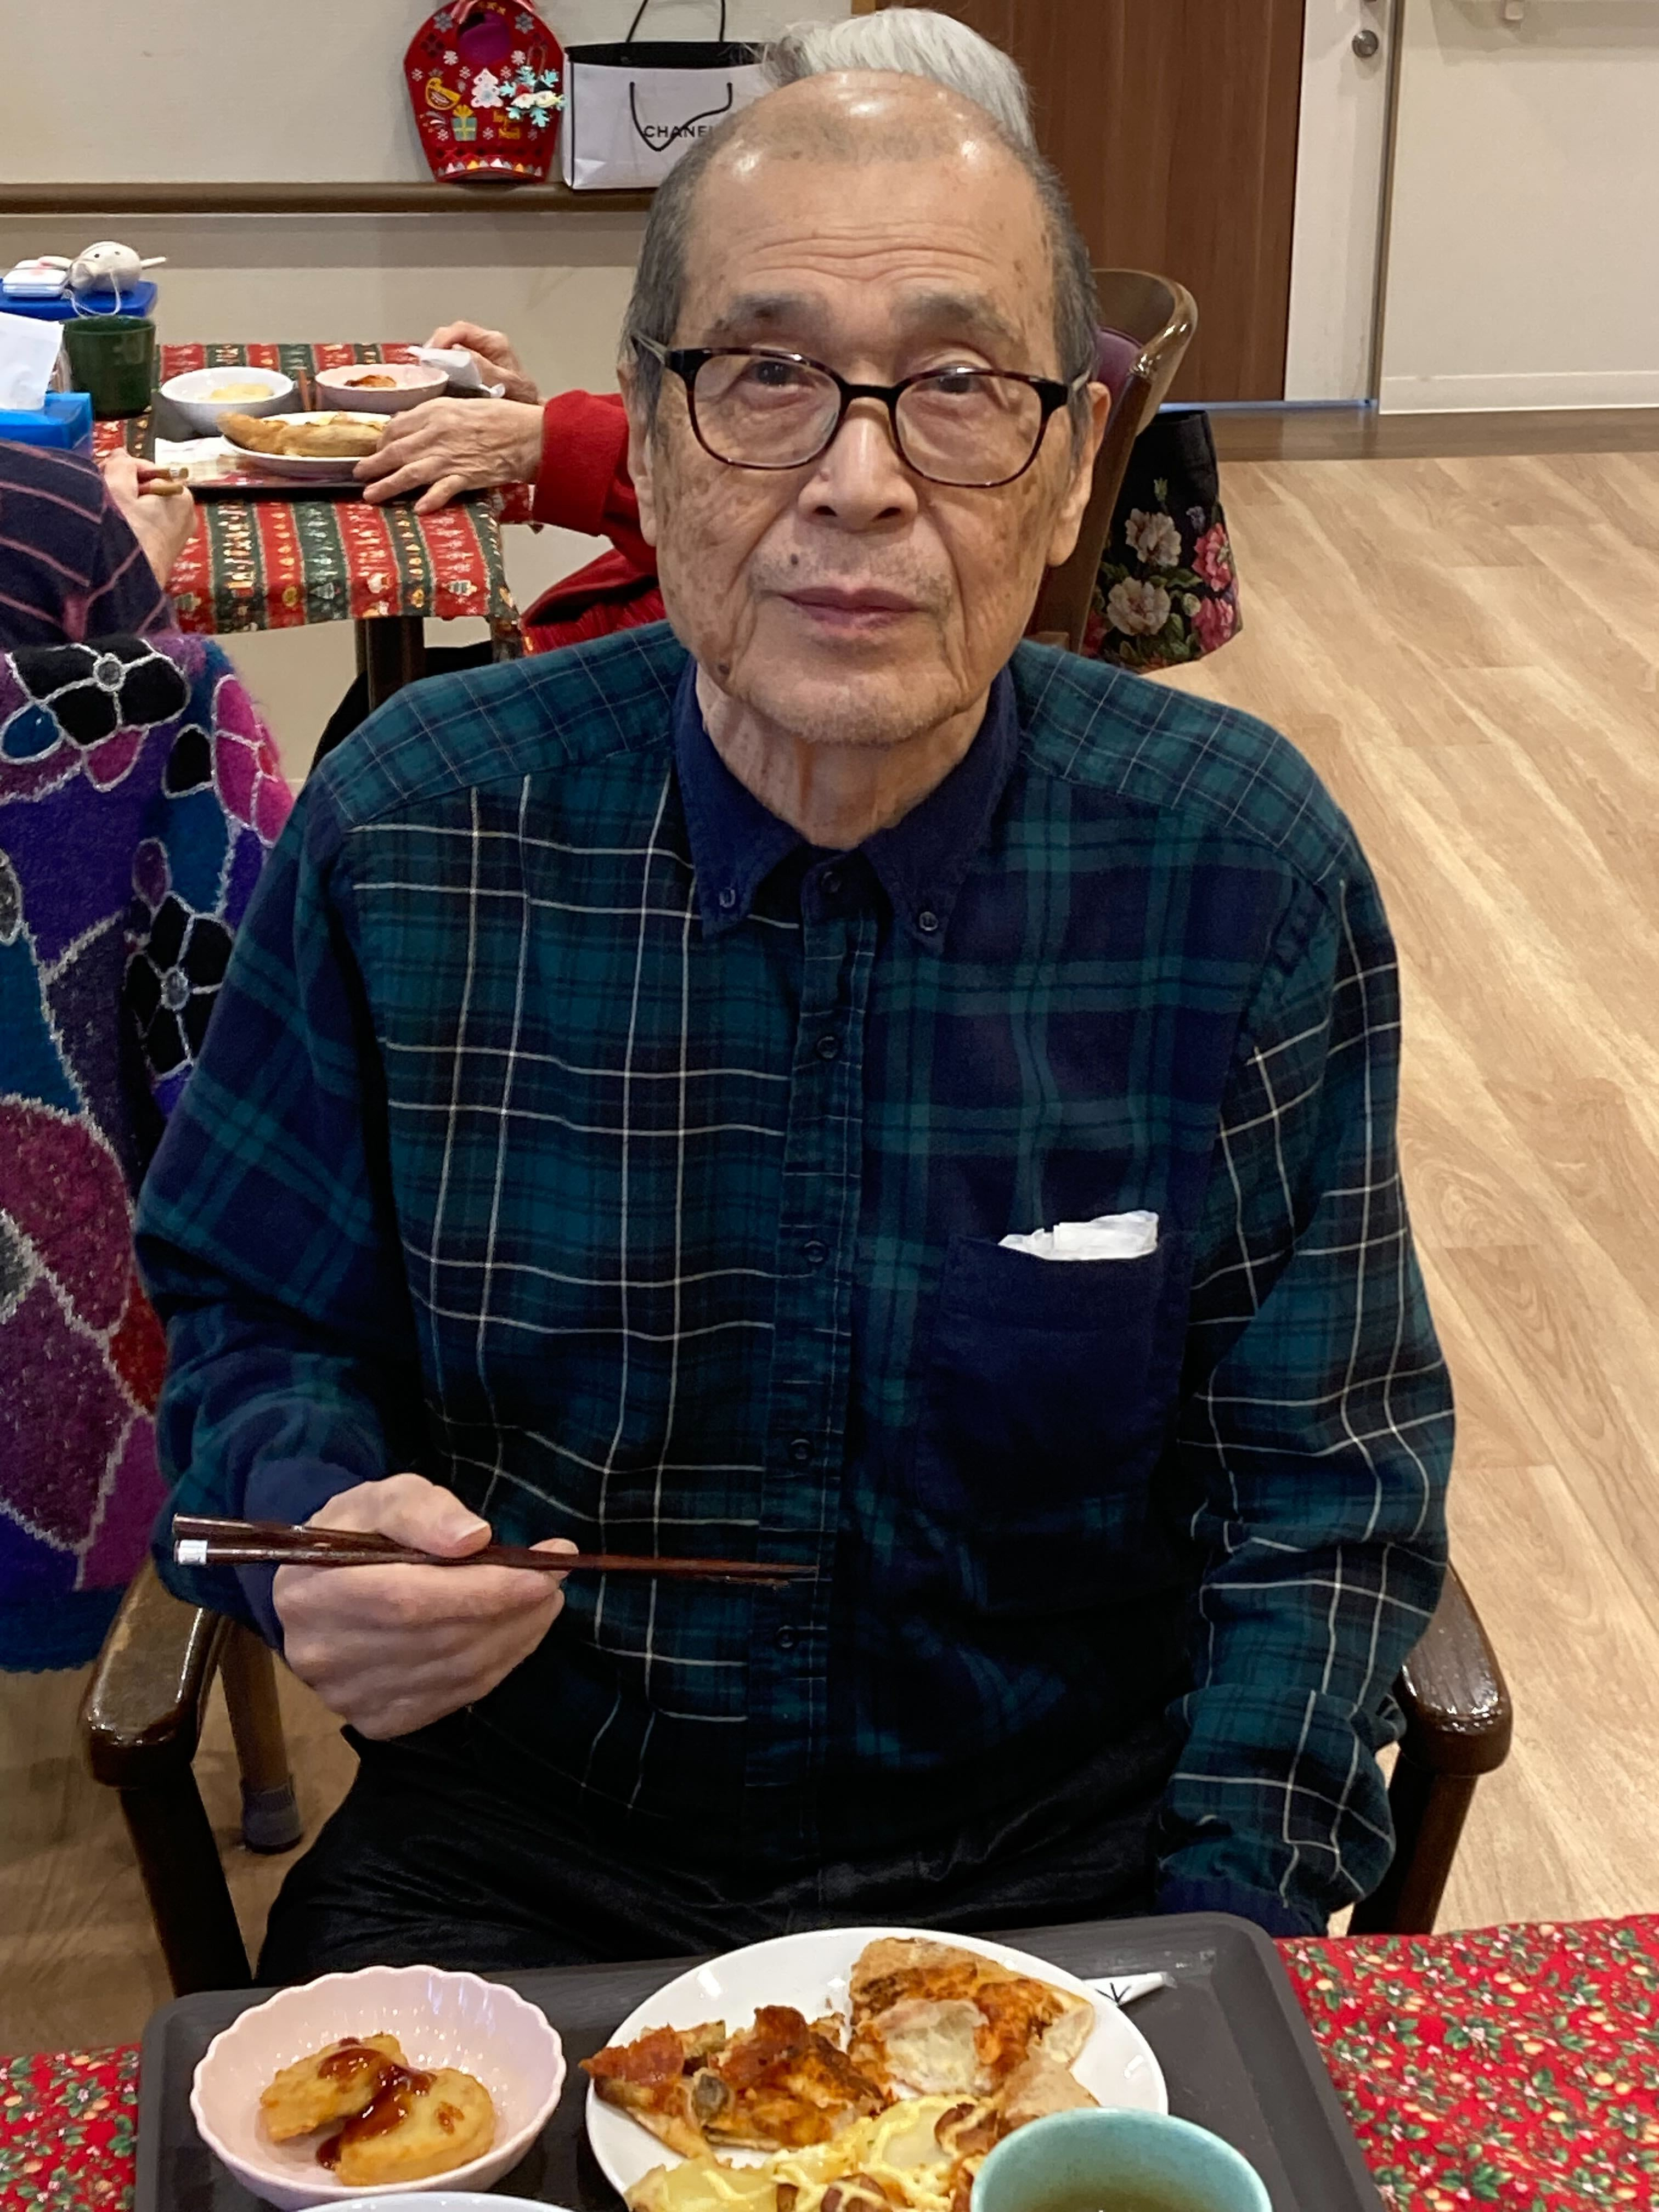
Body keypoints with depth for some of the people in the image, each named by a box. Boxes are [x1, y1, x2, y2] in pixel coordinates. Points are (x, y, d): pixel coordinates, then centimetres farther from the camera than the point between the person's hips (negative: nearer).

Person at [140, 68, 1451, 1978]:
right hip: (521, 1847, 0)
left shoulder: (1243, 867, -8)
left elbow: (1319, 1476, -3)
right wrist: (309, 1525, -17)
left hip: (1072, 1847, 1)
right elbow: (248, 1316, 5)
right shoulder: (410, 835, -8)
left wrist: (1224, 1934, -14)